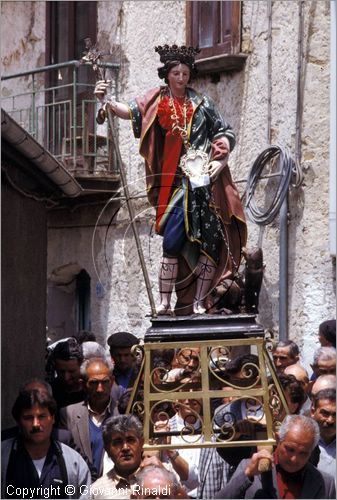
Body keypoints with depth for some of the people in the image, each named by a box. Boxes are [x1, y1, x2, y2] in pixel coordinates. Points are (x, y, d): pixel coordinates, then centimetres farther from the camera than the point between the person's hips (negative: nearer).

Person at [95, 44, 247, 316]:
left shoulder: (201, 102, 10)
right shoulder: (158, 101, 7)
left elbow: (225, 133, 12)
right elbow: (131, 111, -7)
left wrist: (220, 160, -4)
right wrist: (106, 101, -24)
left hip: (207, 182, 1)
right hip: (177, 182, -1)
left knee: (210, 243, -1)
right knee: (172, 242, -10)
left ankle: (198, 302, 5)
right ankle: (165, 302, -7)